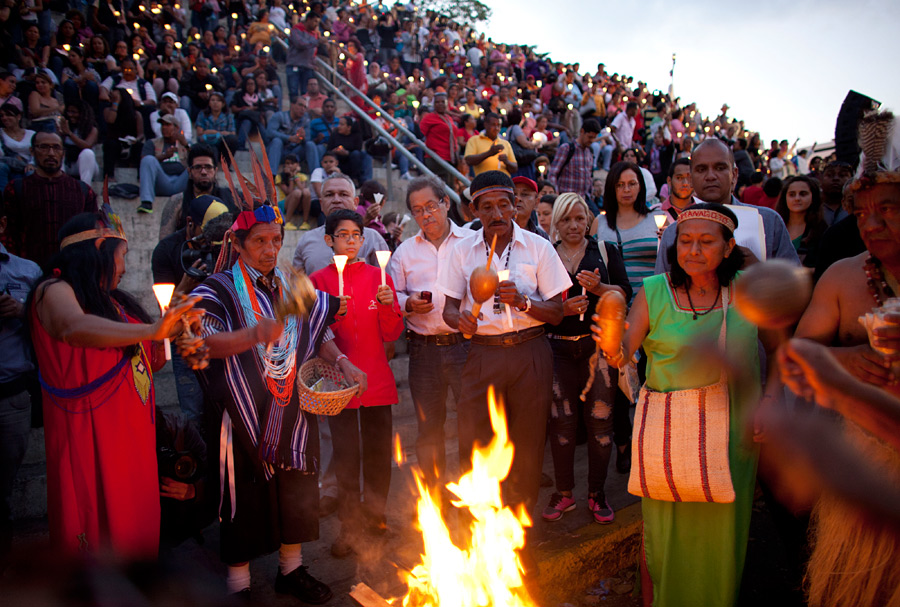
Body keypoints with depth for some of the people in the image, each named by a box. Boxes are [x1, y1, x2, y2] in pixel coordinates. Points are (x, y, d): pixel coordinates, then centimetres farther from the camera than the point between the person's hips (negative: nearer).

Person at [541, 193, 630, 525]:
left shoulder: (606, 251, 9)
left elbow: (625, 293, 1)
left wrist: (598, 287, -16)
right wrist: (561, 308, -12)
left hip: (599, 345, 0)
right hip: (559, 348, 0)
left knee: (599, 420, 2)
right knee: (560, 422, 2)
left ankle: (597, 493, 18)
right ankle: (564, 492, 19)